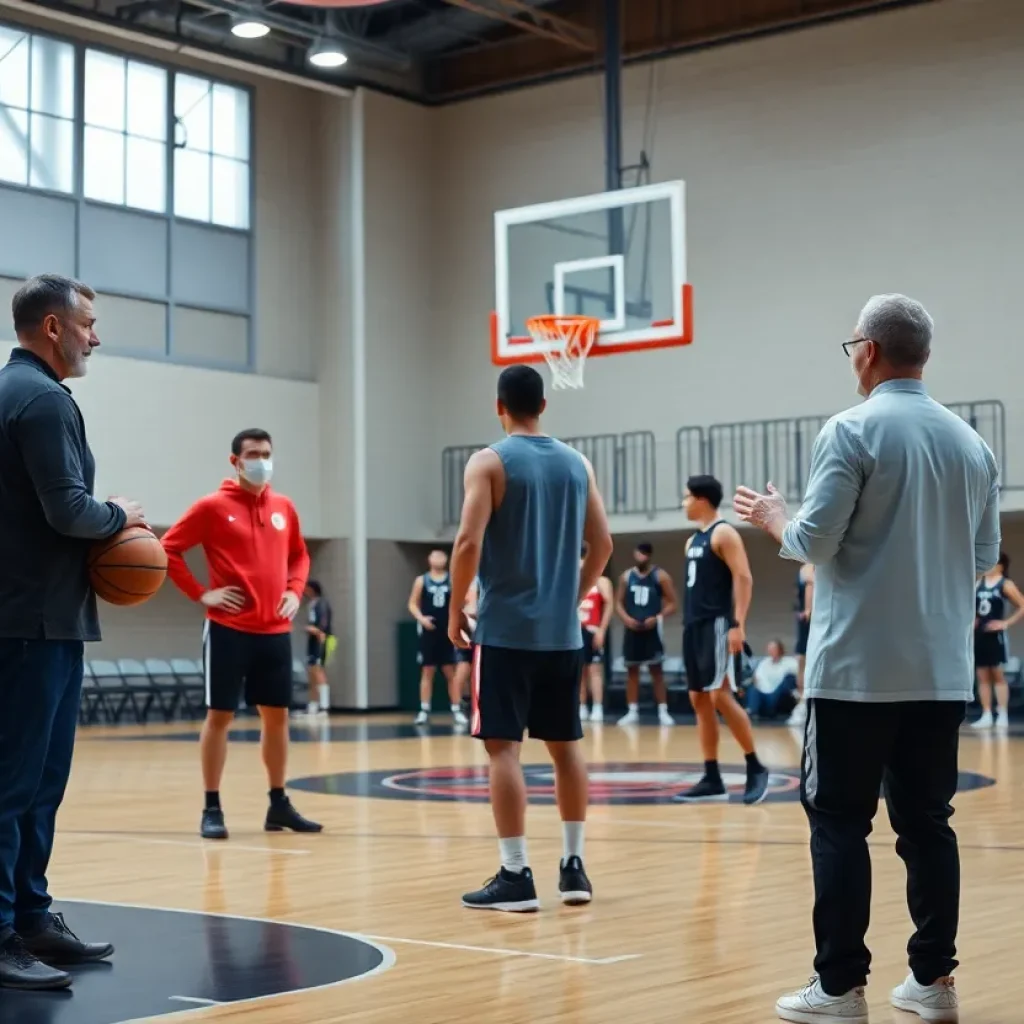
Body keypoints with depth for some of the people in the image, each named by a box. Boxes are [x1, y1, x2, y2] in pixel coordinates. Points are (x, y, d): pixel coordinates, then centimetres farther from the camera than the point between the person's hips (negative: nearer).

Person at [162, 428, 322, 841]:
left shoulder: (283, 507, 9)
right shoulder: (213, 506, -6)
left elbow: (299, 554, 23)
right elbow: (168, 550, -5)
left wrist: (294, 590, 6)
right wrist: (201, 593, -9)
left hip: (275, 630, 5)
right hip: (229, 630, -5)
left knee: (277, 715, 10)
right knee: (220, 715, -1)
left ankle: (279, 805, 21)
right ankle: (212, 809, 7)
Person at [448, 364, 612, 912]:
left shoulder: (489, 461, -7)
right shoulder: (576, 463, 9)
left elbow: (469, 542, -15)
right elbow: (602, 544, 9)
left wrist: (456, 608, -3)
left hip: (506, 629, -5)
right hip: (562, 631, 5)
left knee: (503, 746, -2)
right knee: (565, 744, 13)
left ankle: (516, 875, -4)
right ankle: (573, 865, 18)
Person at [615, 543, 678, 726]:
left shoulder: (660, 576, -2)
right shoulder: (626, 576, 7)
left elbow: (673, 603, -3)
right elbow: (619, 602, 12)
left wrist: (658, 617, -17)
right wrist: (626, 618, -7)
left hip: (651, 628, -3)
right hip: (632, 628, 3)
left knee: (656, 670, -3)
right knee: (632, 670, 5)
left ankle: (663, 712, 1)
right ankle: (632, 712, 11)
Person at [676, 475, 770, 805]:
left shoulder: (724, 534, -8)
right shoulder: (693, 541, 18)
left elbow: (743, 578, -16)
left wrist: (738, 624, -23)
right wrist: (689, 623, 18)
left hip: (718, 625, -9)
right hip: (694, 626, 9)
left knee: (721, 696, -14)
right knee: (699, 700, 6)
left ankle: (755, 768, -4)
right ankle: (712, 779, 8)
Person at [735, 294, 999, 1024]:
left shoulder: (853, 431, -10)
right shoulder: (971, 442, 9)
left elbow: (815, 541, -12)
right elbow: (986, 556, 15)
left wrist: (774, 519, 7)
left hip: (858, 666, -5)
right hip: (941, 669, 6)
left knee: (840, 822, 1)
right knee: (926, 823, 11)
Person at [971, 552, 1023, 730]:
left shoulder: (1006, 585, -5)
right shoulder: (978, 583, 11)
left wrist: (1006, 623, -13)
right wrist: (971, 619, 5)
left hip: (995, 635, -6)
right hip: (978, 634, 6)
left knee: (998, 675, -4)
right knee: (982, 676, 4)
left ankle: (1003, 715, -1)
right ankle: (986, 716, 7)